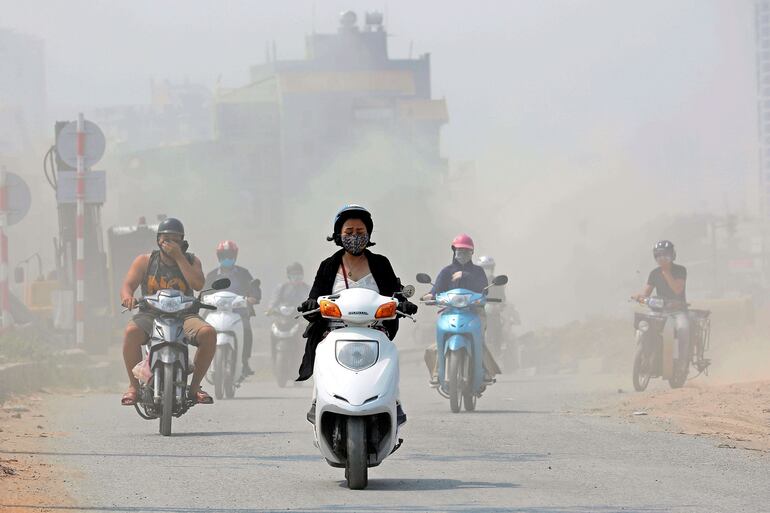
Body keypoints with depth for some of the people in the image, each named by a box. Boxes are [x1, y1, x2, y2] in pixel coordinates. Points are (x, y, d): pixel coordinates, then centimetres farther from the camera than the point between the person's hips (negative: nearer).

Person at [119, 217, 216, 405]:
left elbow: (198, 284, -10)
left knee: (208, 333, -29)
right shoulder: (145, 261, 9)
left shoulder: (190, 261, 10)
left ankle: (195, 385, -15)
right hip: (150, 314, -1)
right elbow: (127, 286, -1)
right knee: (131, 332, -34)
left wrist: (178, 257, -11)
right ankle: (134, 386, -21)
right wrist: (128, 297, -26)